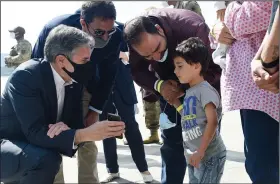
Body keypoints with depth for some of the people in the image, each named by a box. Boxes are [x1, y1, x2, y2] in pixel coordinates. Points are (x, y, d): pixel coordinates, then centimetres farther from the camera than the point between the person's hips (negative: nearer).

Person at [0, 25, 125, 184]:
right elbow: (35, 132, -31)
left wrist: (66, 129, -27)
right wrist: (87, 134, -39)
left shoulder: (75, 81, -4)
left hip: (32, 149, 8)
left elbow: (76, 124, -2)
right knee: (47, 159, -28)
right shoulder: (25, 76, -25)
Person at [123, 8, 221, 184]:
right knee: (171, 141, 3)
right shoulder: (138, 39, -24)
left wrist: (185, 89, -37)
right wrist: (159, 85, -29)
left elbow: (215, 67, -27)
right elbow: (137, 72, -9)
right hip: (170, 86, 3)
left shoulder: (192, 26, -36)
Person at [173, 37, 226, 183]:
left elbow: (212, 122, -22)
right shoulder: (189, 92, 11)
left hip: (209, 155, -9)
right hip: (192, 155, 9)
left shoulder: (205, 90, -15)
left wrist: (200, 152, -23)